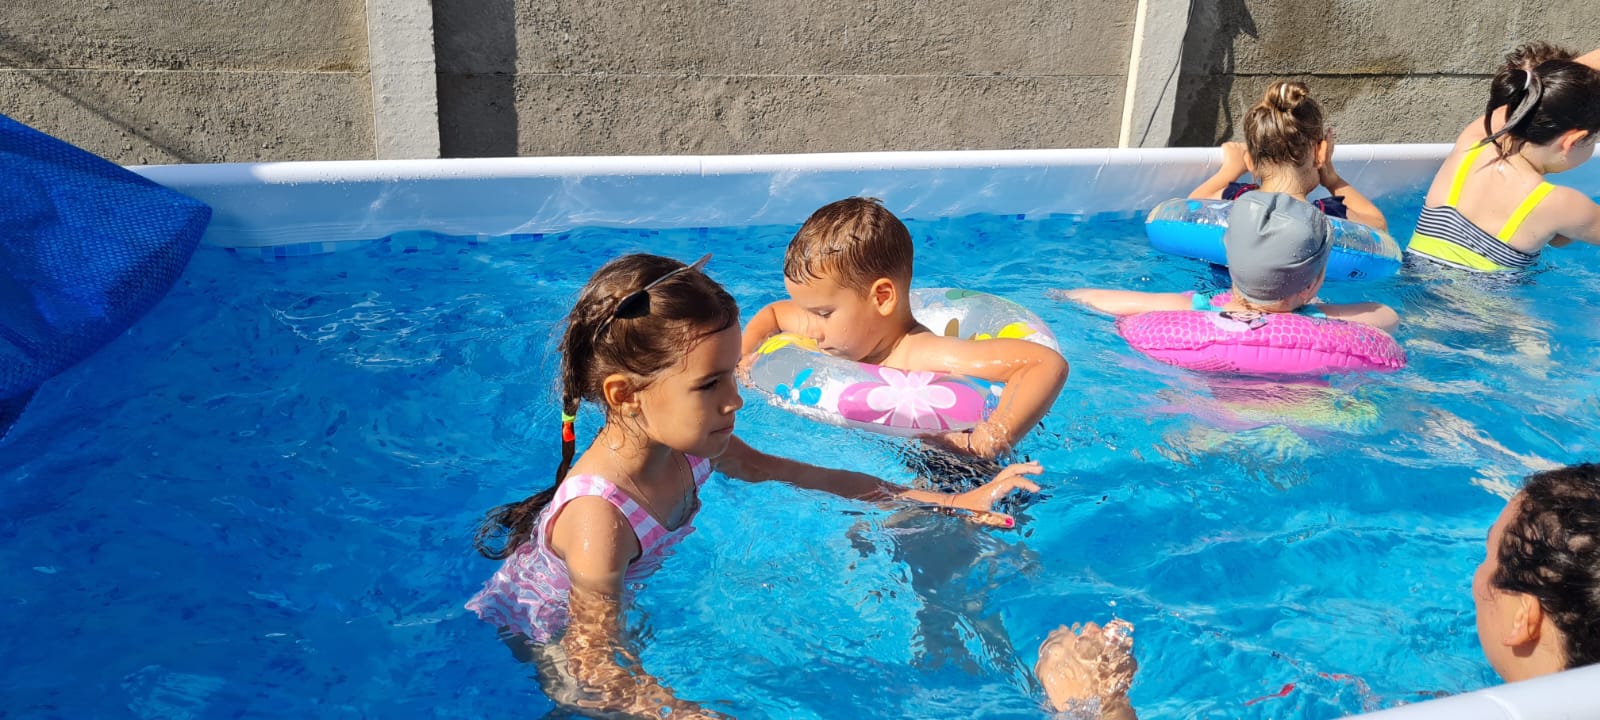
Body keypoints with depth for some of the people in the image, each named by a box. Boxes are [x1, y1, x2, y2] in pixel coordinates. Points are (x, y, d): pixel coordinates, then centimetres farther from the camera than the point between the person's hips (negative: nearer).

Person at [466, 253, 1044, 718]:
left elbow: (769, 468, -4)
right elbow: (594, 665, -33)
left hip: (612, 612, 6)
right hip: (534, 642, -6)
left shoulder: (684, 442, -19)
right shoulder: (600, 519, -40)